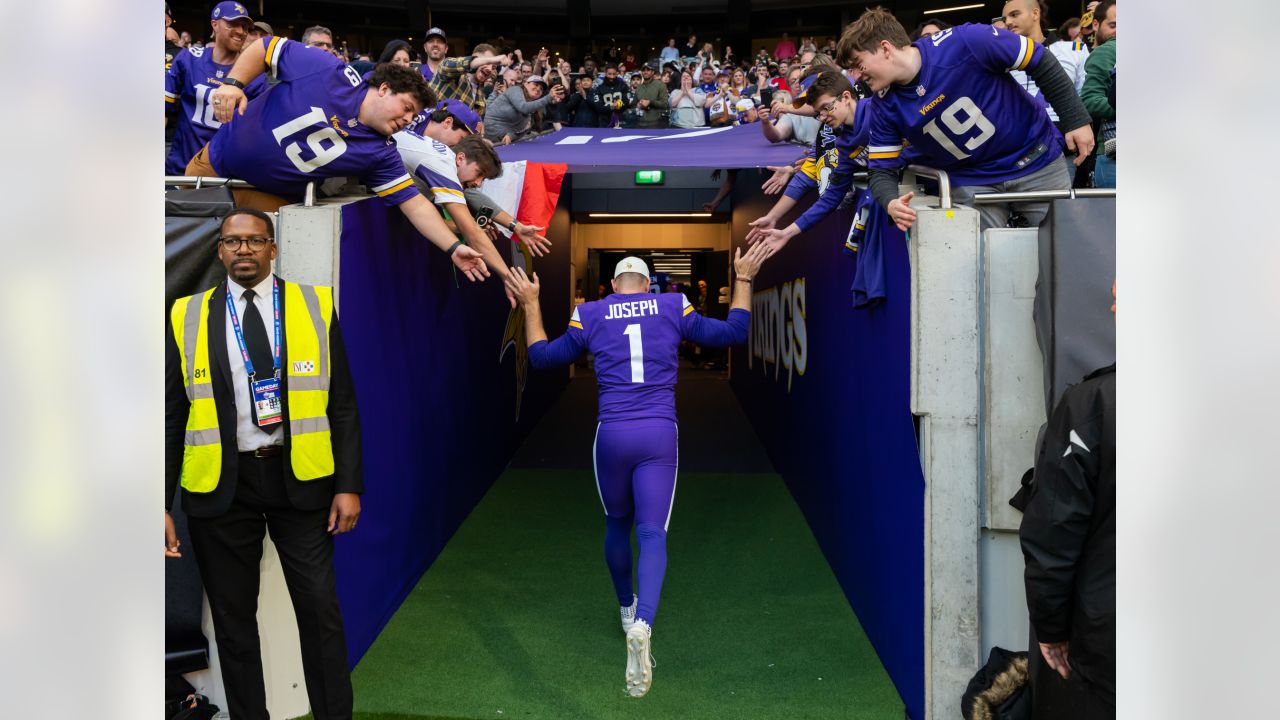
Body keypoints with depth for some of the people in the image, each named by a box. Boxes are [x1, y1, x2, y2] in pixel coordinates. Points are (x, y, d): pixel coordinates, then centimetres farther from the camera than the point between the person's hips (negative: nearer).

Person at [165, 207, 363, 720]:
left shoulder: (315, 306, 2)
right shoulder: (187, 317, 3)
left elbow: (343, 403, 2)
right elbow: (171, 418, 4)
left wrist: (349, 485, -4)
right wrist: (161, 504, 0)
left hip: (299, 476, -1)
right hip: (221, 482, 1)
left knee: (321, 610, 4)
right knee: (232, 618, 11)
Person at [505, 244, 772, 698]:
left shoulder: (590, 314, 8)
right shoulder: (673, 306, 7)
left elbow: (542, 357, 18)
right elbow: (734, 333, 14)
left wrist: (530, 305, 27)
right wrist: (743, 280, 25)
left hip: (612, 435, 1)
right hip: (660, 435, -1)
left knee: (617, 526, 22)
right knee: (652, 533, -4)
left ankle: (628, 610, 40)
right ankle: (642, 623, -28)